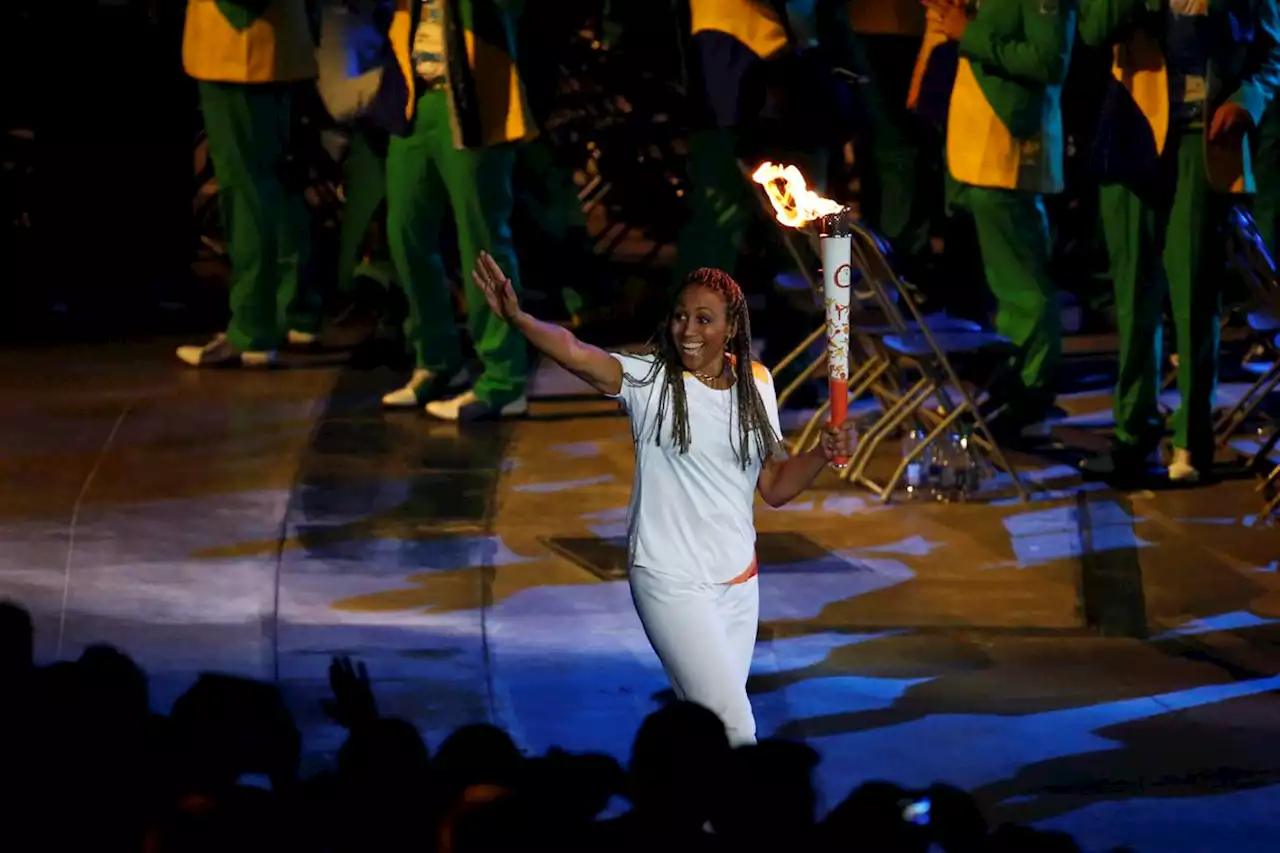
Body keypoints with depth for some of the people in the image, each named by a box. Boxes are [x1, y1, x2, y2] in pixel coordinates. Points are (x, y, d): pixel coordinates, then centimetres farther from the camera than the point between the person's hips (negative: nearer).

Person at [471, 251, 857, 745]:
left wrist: (824, 454, -9)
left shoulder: (755, 387, 4)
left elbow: (775, 487, 10)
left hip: (738, 581, 5)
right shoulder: (650, 380, -10)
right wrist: (517, 319, -46)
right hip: (672, 581, -5)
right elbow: (577, 354, -28)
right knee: (734, 726, -11)